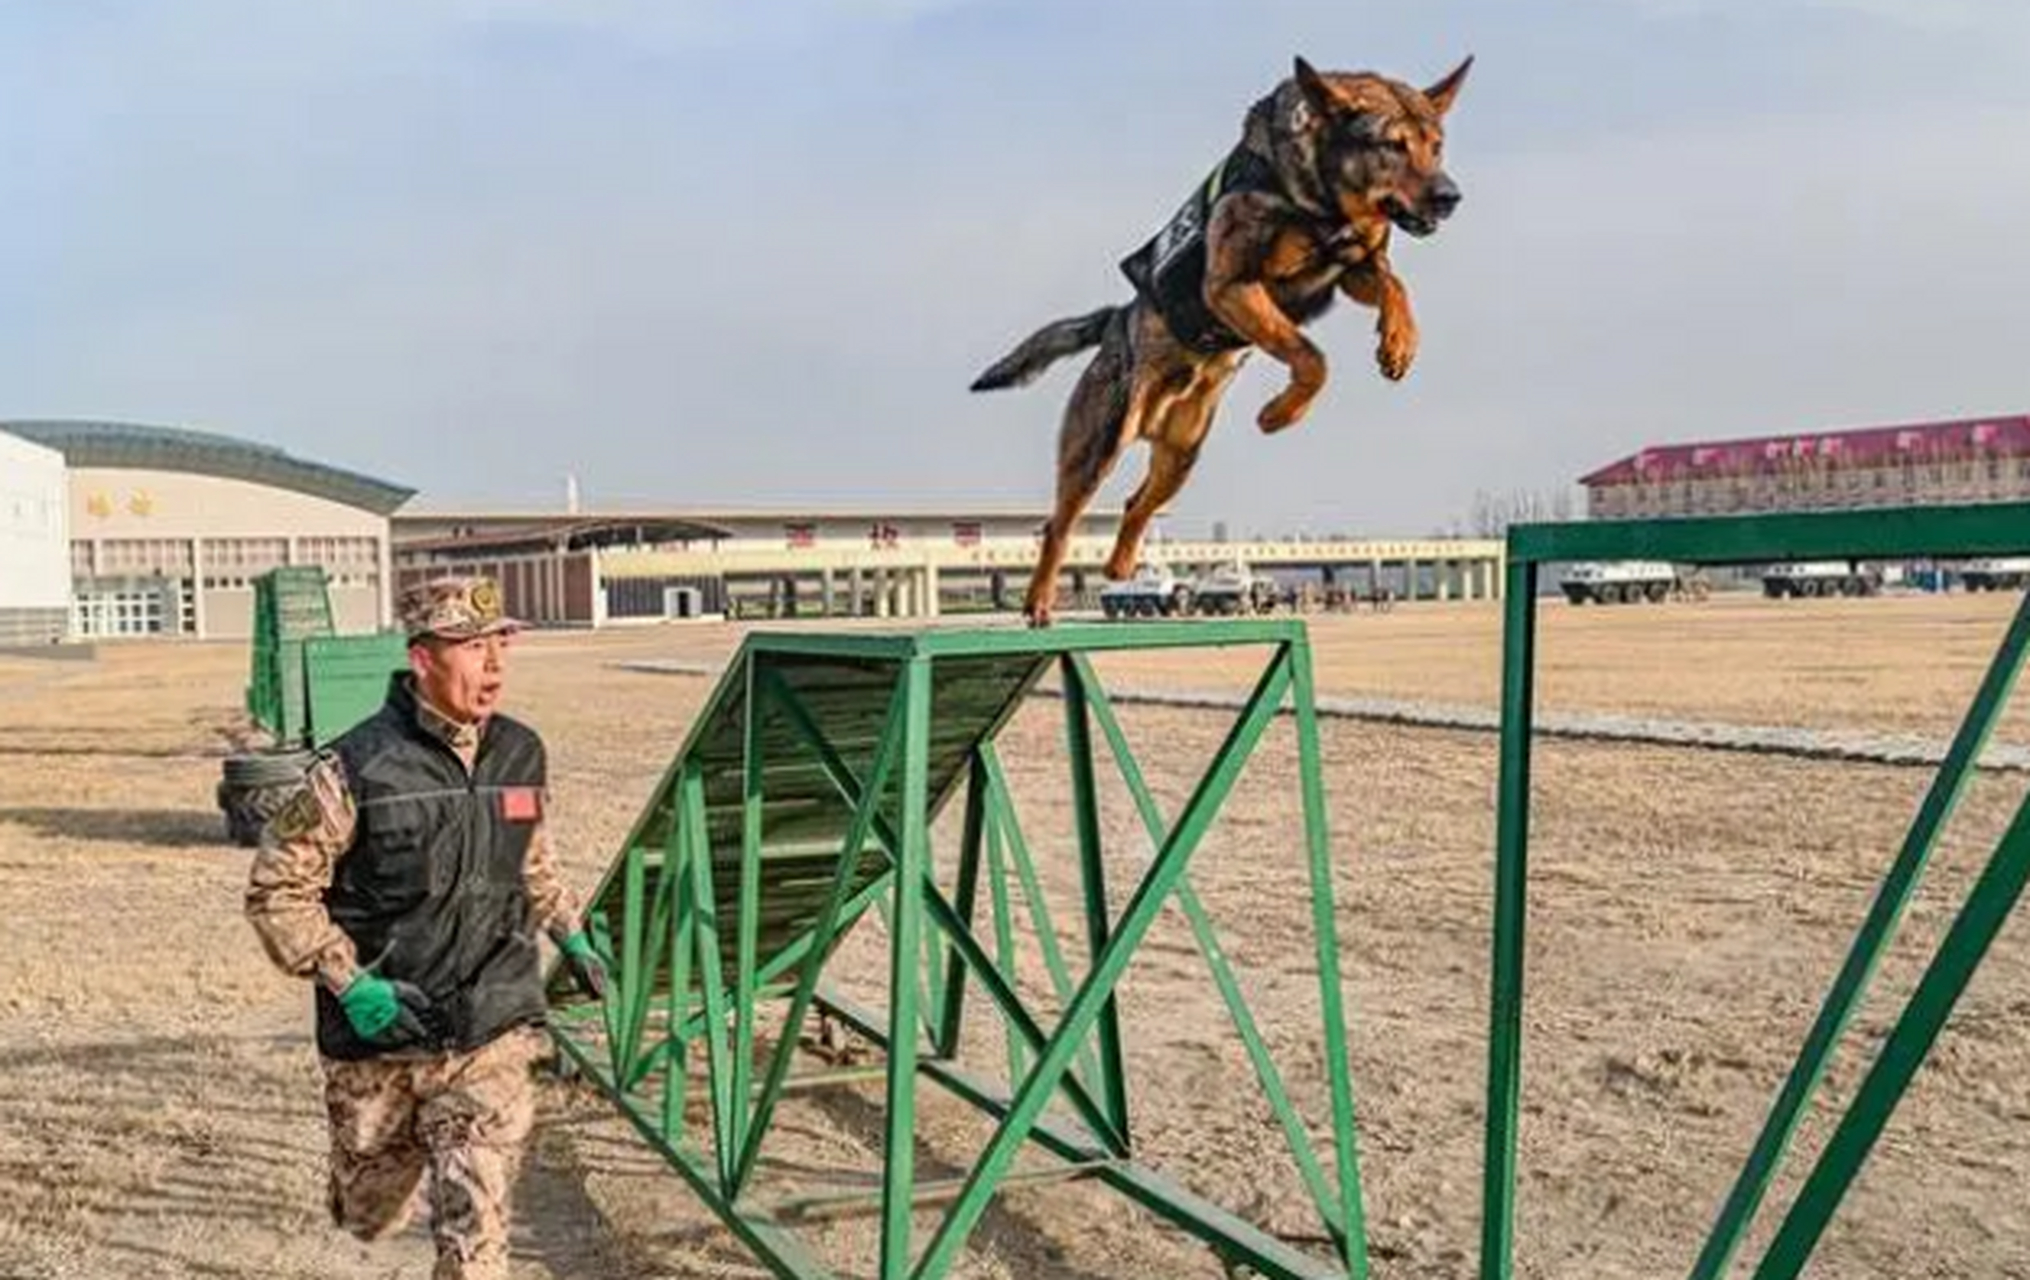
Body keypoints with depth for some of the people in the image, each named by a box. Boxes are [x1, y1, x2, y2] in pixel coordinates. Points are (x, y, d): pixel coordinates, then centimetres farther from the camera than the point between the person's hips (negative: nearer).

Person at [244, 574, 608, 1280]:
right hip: (377, 1038, -1)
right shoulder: (357, 766, -14)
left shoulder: (522, 755, 1)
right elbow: (276, 889, -9)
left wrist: (571, 935, 21)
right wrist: (350, 984, -18)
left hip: (493, 1036, 2)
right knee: (370, 1213, 20)